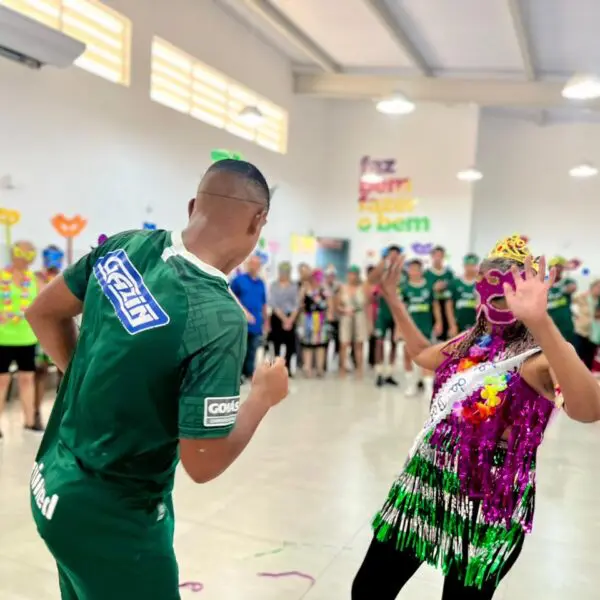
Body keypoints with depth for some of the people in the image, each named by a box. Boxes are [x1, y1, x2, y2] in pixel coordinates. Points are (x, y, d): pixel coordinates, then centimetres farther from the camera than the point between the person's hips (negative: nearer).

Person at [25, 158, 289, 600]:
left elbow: (44, 314, 6)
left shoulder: (125, 245, -9)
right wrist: (265, 395, -8)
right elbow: (203, 464, -23)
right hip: (111, 514, -7)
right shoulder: (219, 318, -28)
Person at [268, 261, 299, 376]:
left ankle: (287, 367, 11)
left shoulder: (293, 286, 6)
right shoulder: (274, 286, 1)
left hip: (291, 317, 2)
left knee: (290, 344, -1)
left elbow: (296, 304, 1)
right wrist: (283, 318, -12)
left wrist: (290, 319, -11)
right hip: (277, 317, -2)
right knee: (277, 343, 0)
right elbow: (273, 303, -6)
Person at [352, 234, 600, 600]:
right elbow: (423, 354, 26)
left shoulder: (541, 357, -18)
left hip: (488, 501, -6)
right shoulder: (472, 342, 4)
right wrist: (393, 298, 22)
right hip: (427, 482, 7)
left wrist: (540, 320, -53)